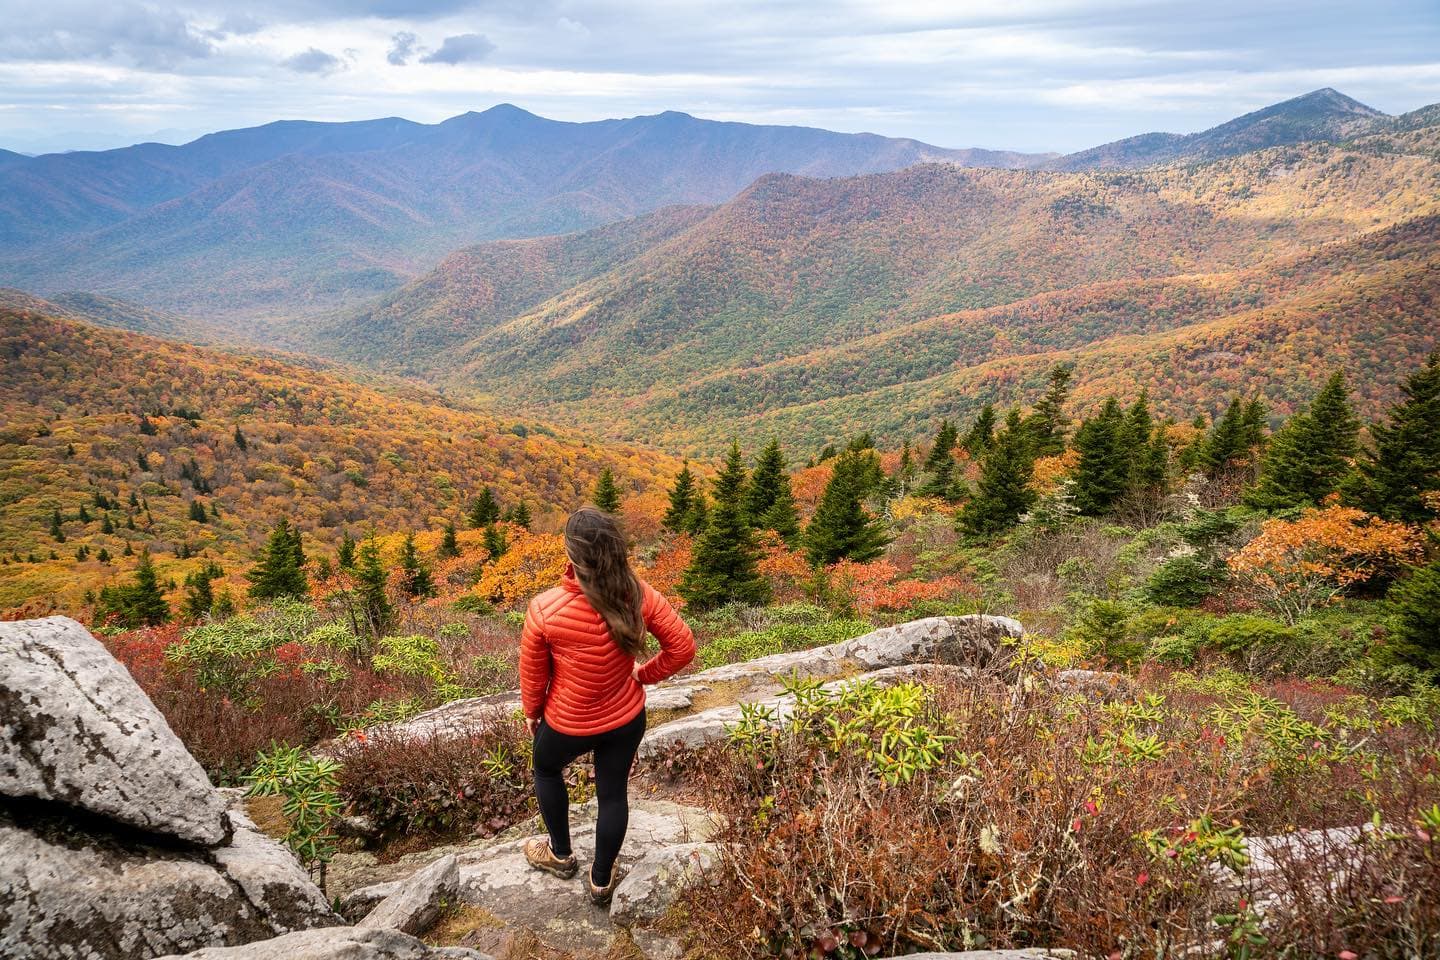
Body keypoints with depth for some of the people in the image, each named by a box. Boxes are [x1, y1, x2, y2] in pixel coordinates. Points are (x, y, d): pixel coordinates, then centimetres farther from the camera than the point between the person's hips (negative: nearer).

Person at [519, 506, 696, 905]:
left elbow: (532, 674, -13)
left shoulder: (544, 609, -30)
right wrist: (644, 674, 5)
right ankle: (601, 881, 44)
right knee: (613, 794, 23)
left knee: (546, 769, 31)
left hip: (568, 724, -2)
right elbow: (683, 647, -12)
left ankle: (561, 855, 50)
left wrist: (531, 712, 7)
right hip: (627, 719, 2)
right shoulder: (639, 595, -23)